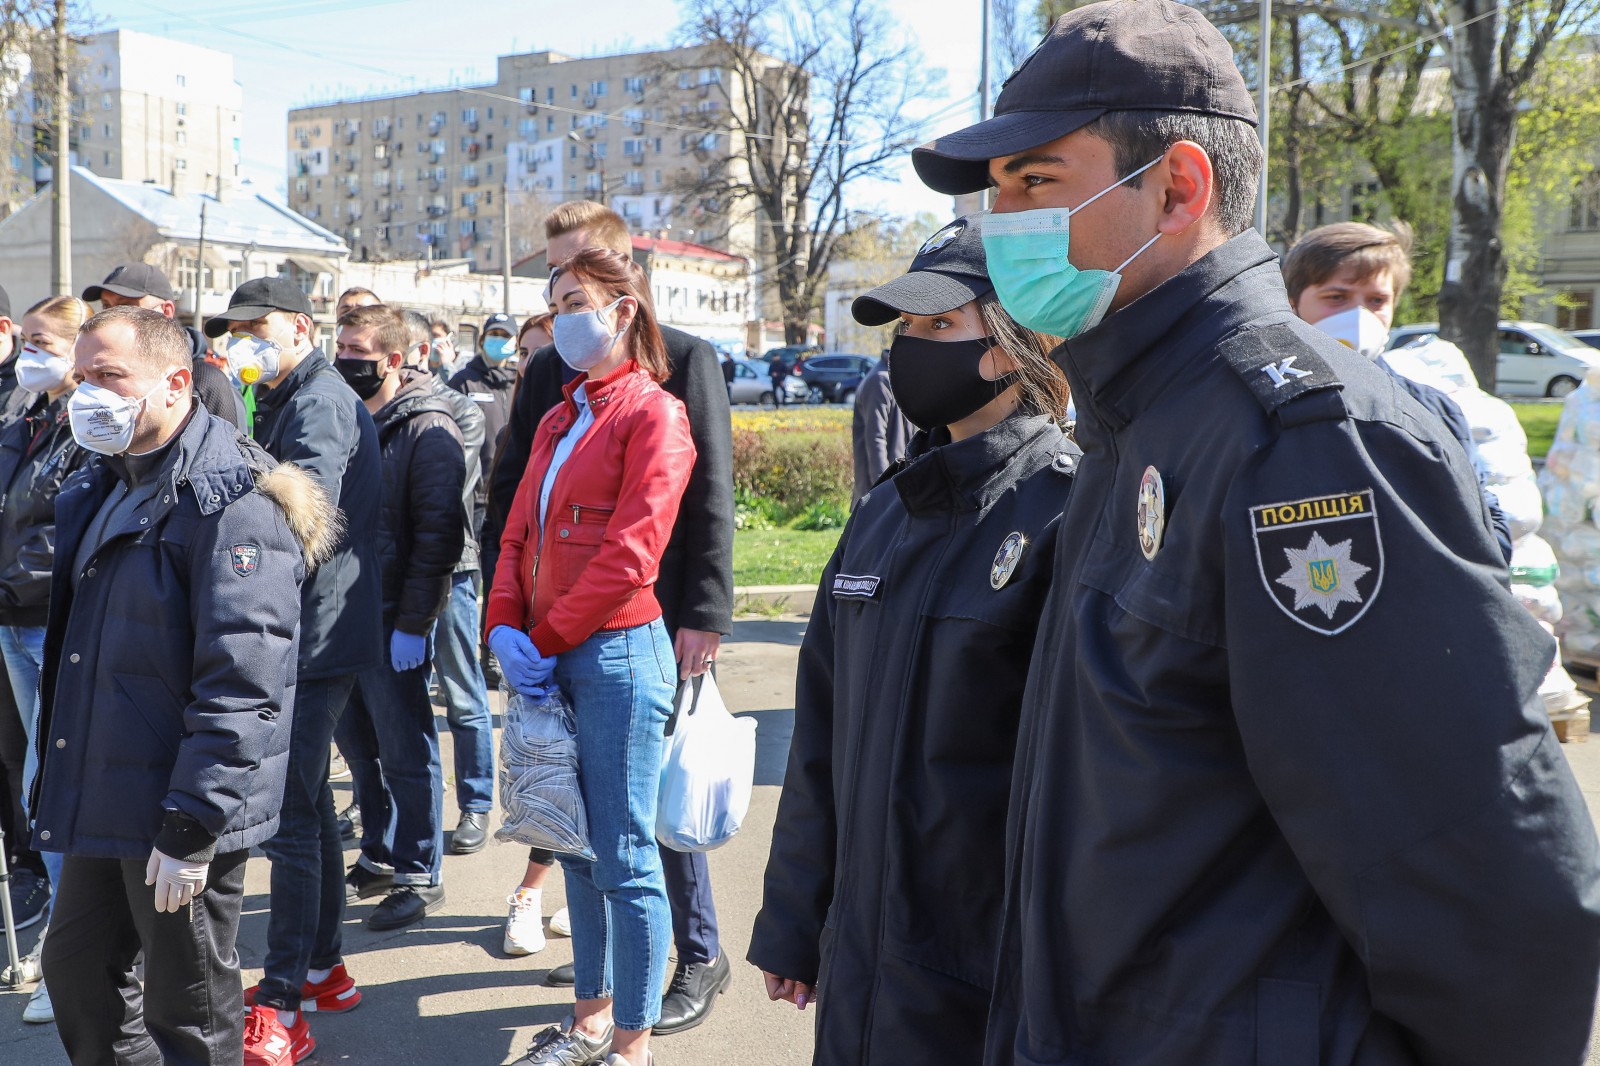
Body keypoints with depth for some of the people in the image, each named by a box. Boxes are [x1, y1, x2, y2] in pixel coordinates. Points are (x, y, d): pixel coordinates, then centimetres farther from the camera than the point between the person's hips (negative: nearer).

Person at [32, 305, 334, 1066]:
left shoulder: (233, 503, -18)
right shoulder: (101, 491, 12)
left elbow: (241, 685, -24)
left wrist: (190, 830, -23)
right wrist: (57, 777, 18)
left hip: (181, 812, -9)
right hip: (103, 801, 9)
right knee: (76, 967, 21)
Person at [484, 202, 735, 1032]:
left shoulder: (684, 360, -5)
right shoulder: (547, 368, 10)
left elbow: (712, 495, -9)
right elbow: (508, 489, 12)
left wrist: (704, 613, -13)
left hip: (656, 619, -5)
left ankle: (700, 960, 17)